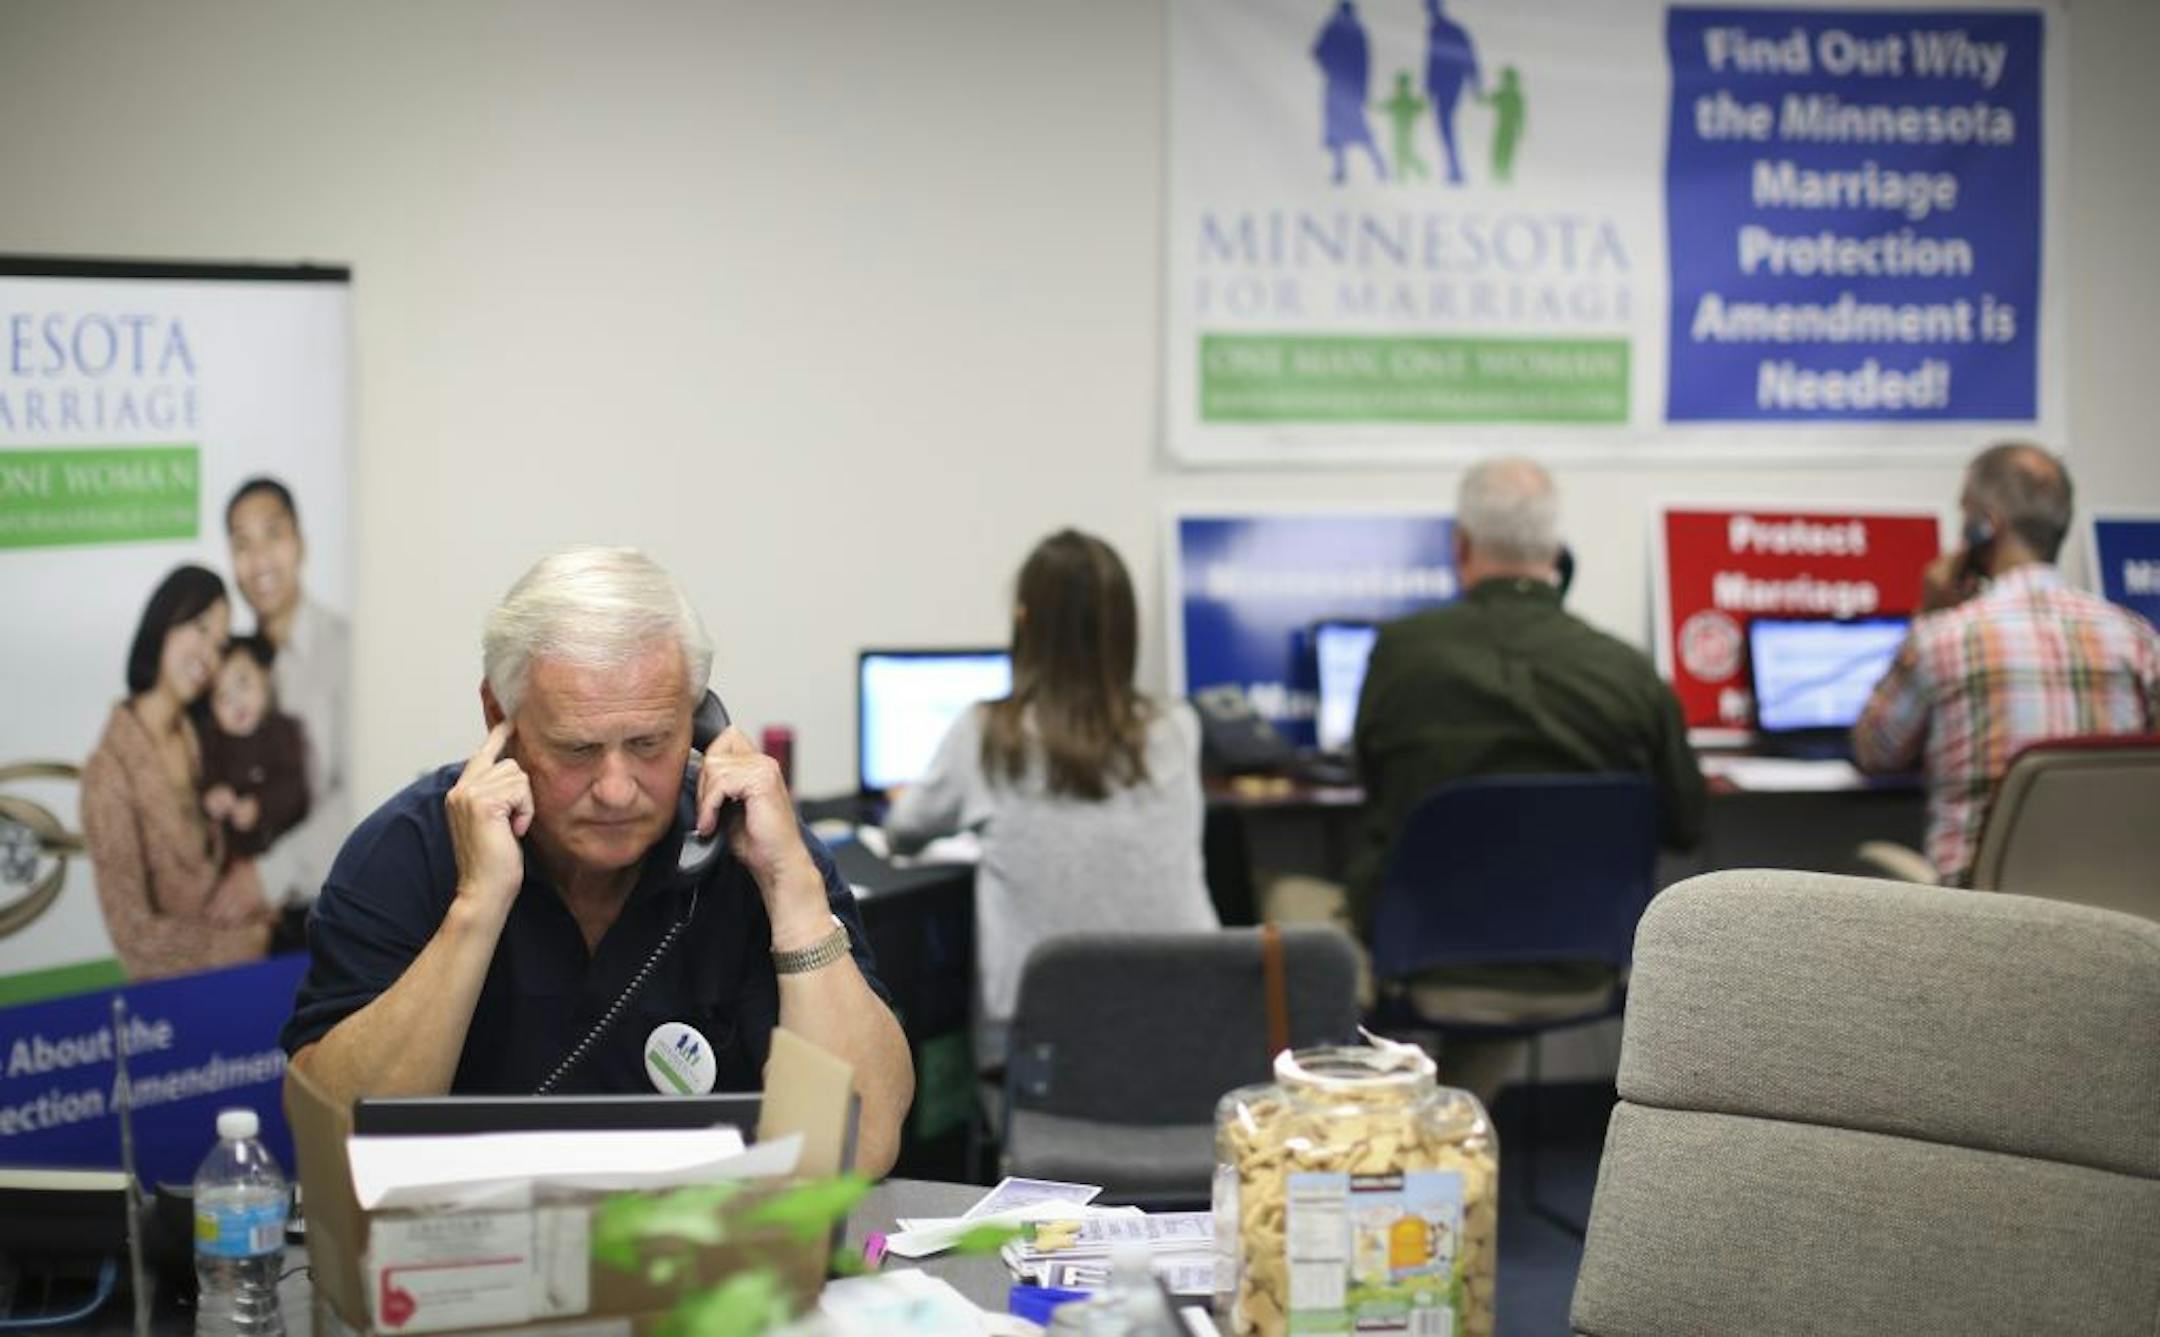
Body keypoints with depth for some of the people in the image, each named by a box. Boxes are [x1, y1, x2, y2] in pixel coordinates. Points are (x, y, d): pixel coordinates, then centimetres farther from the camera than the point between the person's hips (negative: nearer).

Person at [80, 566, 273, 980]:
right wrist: (248, 942, -8)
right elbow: (136, 939, -14)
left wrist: (246, 872, 0)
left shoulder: (193, 741, 8)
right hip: (171, 989, -6)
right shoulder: (112, 771, -12)